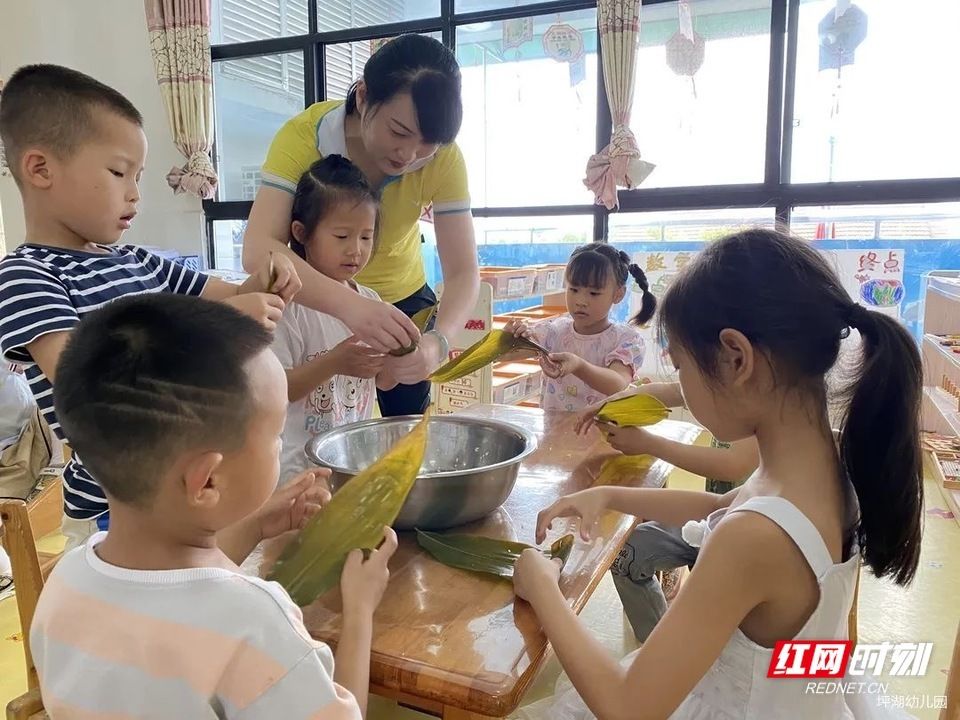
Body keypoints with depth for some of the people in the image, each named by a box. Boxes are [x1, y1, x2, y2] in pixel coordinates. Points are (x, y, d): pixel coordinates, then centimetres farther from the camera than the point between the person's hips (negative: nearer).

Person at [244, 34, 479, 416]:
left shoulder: (443, 156, -23)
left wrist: (438, 340, -45)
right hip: (317, 305, -1)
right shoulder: (304, 134, -27)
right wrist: (348, 304, -53)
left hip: (402, 300, 1)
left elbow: (463, 272, -25)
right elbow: (259, 250, -37)